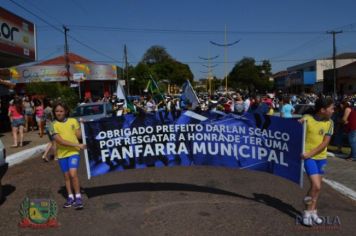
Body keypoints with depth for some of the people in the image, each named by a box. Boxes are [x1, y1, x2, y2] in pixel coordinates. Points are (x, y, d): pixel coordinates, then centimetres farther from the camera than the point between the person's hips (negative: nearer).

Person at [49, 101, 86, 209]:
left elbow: (79, 136, -1)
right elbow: (60, 141, -15)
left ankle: (78, 197, -3)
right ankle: (70, 197, 27)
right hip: (62, 153, 2)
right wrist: (78, 145, -20)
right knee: (66, 176, 12)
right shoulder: (53, 125, -5)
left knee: (73, 174, -14)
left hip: (73, 152, -1)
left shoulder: (73, 121, -1)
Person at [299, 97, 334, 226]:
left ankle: (313, 211, 31)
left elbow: (325, 143, -8)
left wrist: (311, 153, -18)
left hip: (321, 157, 5)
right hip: (309, 157, -4)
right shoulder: (307, 118, -12)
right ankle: (307, 212, 10)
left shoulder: (330, 123, -2)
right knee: (316, 186, -10)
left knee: (317, 186, 13)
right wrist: (299, 124, -25)